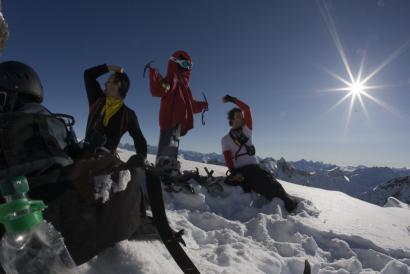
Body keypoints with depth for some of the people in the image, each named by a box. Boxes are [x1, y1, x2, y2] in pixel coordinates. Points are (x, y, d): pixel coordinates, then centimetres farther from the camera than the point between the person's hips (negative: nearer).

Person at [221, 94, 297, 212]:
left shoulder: (246, 130, 15)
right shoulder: (225, 139, 11)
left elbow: (247, 109, 3)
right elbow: (228, 159, -1)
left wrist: (233, 99, 1)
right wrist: (234, 173, -18)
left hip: (254, 167, 2)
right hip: (238, 170, -1)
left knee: (271, 185, -20)